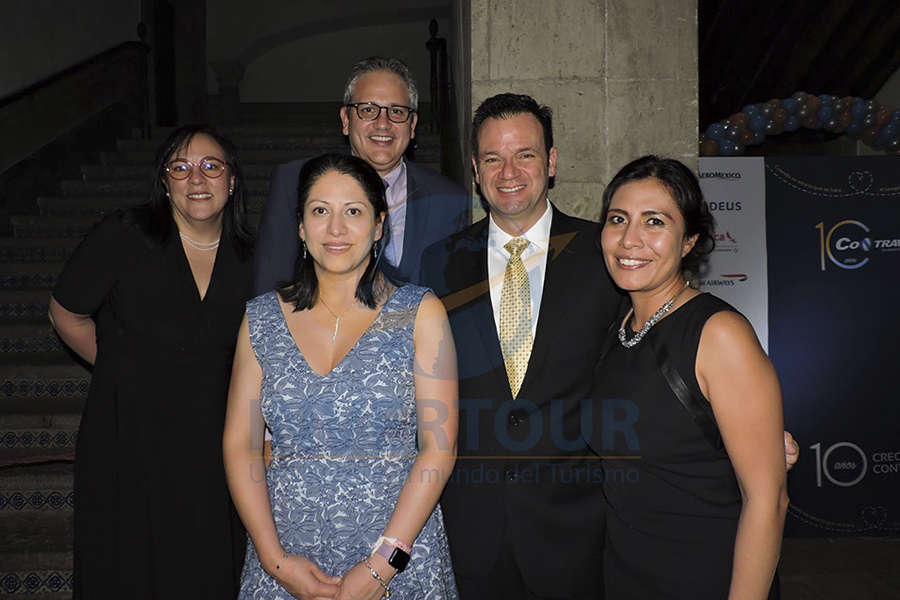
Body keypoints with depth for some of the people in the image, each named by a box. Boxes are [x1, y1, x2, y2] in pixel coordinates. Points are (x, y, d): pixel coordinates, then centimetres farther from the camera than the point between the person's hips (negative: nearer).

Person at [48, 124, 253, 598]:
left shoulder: (248, 257, -1)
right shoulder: (122, 237, -11)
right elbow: (66, 314, 2)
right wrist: (123, 371, 5)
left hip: (212, 446, 3)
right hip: (128, 439, -2)